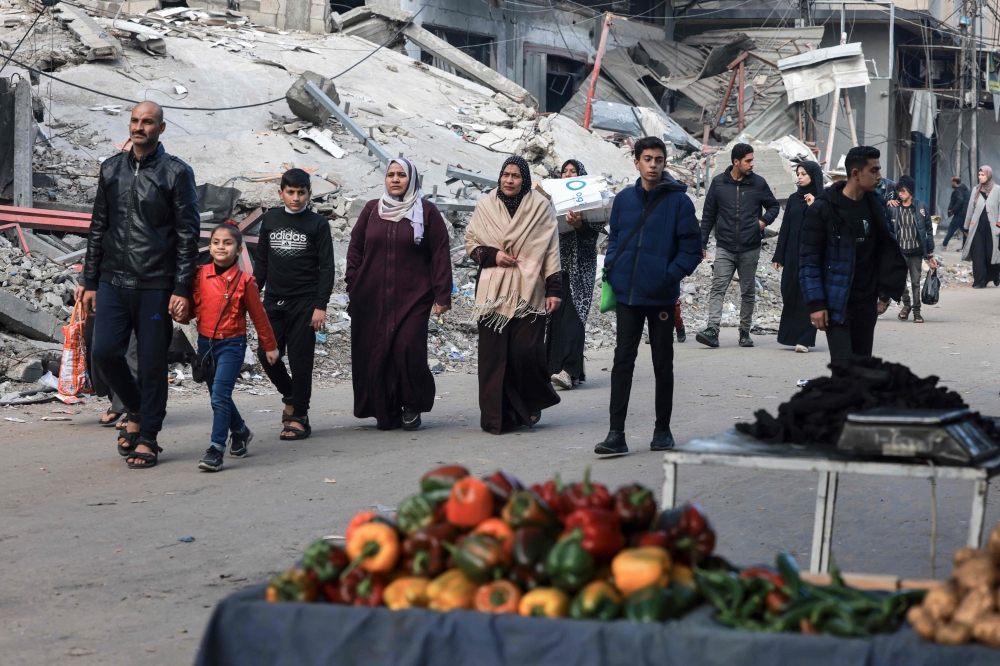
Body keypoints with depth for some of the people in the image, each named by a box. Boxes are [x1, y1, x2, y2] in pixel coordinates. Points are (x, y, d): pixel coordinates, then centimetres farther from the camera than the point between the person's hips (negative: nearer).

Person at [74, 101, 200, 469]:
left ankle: (147, 438, 12)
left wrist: (182, 290, -11)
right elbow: (98, 228, 15)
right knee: (105, 352, -5)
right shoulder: (111, 169, 12)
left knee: (152, 362, 0)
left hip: (156, 286, -4)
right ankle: (137, 412, 20)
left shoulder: (176, 173, -1)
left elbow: (187, 235, -4)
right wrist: (89, 281, 11)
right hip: (113, 282, 4)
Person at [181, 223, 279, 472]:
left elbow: (258, 315, 1)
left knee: (220, 395, -16)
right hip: (205, 342, 5)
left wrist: (269, 346, 8)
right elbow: (191, 305, 9)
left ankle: (216, 450, -16)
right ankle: (240, 431, 41)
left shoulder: (243, 281, -7)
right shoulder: (200, 276, 1)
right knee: (218, 395, 17)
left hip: (232, 344, -5)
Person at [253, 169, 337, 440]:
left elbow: (327, 267, -2)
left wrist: (321, 305, -10)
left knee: (300, 359, -3)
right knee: (266, 354, -2)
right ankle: (290, 397, 23)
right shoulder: (270, 219, 10)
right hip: (274, 301, 4)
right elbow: (261, 262, 17)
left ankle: (299, 417, 6)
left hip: (305, 303, -4)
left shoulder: (317, 224, -1)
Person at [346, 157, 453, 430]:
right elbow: (355, 248, 15)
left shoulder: (426, 212, 3)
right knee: (376, 354, -1)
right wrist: (352, 285, 7)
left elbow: (440, 254, 0)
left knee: (408, 349, -15)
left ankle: (412, 407, 6)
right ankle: (385, 414, 11)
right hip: (373, 299, 3)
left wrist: (442, 295, -5)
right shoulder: (371, 210, 11)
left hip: (413, 297, -3)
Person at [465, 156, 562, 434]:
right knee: (494, 354, -3)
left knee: (528, 351, -8)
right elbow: (470, 242, 14)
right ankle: (497, 415, 4)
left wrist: (553, 289, 0)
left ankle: (532, 405, 17)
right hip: (493, 293, 2)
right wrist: (492, 256, -5)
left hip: (528, 291, -2)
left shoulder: (540, 207, 3)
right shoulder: (485, 206, 8)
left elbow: (551, 250, 4)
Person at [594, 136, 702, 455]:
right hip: (627, 294, 3)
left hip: (661, 296, -3)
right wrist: (611, 272, 1)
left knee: (662, 363, 9)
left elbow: (691, 249, -4)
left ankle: (662, 430, 20)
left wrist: (671, 275, -15)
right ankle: (616, 433, -2)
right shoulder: (623, 199, 7)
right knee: (623, 360, -1)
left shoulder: (679, 201, -4)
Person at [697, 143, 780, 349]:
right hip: (724, 248, -1)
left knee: (748, 292, 7)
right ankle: (712, 330, -18)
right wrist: (702, 243, 6)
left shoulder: (758, 183, 3)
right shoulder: (719, 183, 3)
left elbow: (774, 206, 16)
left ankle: (745, 332, 17)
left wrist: (765, 220, -5)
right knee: (718, 288, -11)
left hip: (750, 249, 1)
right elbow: (708, 215, 9)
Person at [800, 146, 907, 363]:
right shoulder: (823, 208, -11)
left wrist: (885, 291, 10)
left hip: (866, 303, 6)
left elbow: (885, 250, 15)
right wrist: (815, 303, -16)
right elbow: (809, 259, -11)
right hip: (836, 303, -6)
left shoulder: (874, 204, 6)